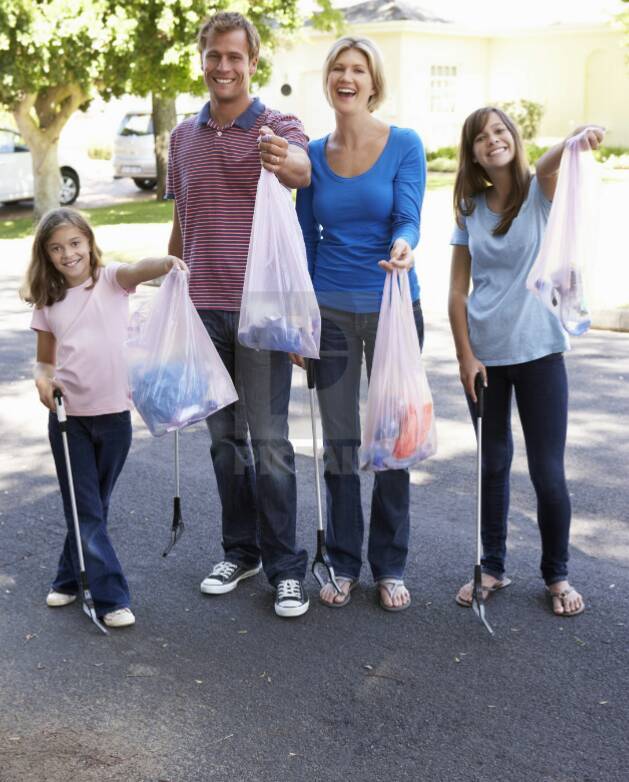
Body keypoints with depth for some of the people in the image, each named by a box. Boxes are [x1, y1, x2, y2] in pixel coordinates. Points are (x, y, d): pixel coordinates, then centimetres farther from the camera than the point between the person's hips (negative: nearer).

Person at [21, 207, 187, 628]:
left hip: (114, 413, -1)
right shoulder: (48, 304, 5)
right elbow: (45, 360, 13)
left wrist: (166, 261, -47)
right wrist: (42, 380, -10)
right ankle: (111, 598, 8)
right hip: (67, 416, 1)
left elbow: (138, 270, -25)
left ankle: (71, 578, 33)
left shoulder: (111, 281, -2)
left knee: (94, 505, 14)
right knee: (85, 510, 1)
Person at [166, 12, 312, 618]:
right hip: (202, 308, 5)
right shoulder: (184, 137, 11)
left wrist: (284, 163, -52)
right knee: (224, 437, 12)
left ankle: (286, 566, 7)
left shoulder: (278, 128, -4)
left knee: (269, 440, -2)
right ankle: (239, 551, 24)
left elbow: (302, 170, -29)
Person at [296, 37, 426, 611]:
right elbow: (305, 239, 8)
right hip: (331, 311, 2)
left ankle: (390, 566, 20)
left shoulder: (405, 145, -4)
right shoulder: (314, 154, 4)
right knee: (339, 440, 7)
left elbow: (408, 218, -14)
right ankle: (344, 562, 21)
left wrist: (404, 247, -38)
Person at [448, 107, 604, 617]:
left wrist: (575, 139, -50)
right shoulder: (470, 209, 5)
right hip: (484, 356, 3)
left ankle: (557, 575, 19)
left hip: (539, 352, -3)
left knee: (548, 473, 1)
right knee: (492, 466, 12)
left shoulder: (539, 191, -3)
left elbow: (550, 163, -28)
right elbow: (458, 291, 5)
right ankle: (493, 567, 26)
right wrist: (465, 356, -3)